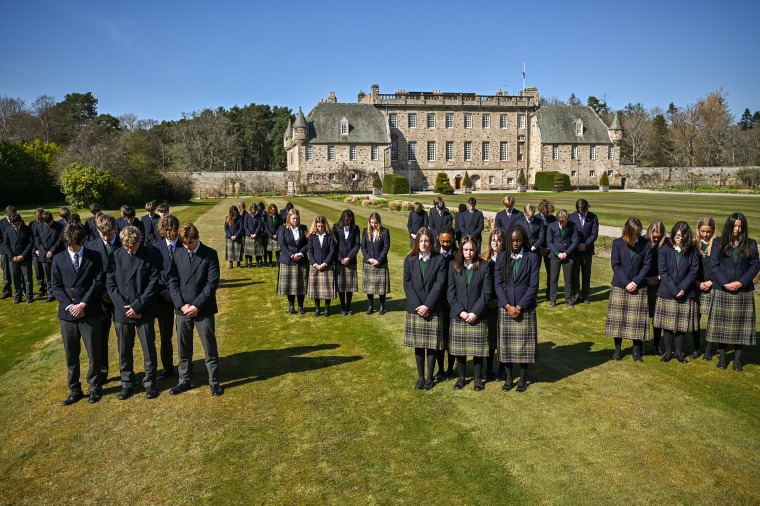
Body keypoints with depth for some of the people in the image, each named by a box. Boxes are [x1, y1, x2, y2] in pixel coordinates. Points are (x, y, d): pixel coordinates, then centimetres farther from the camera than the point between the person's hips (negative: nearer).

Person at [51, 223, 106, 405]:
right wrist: (70, 306, -10)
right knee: (71, 355, 10)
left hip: (90, 313, -2)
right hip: (67, 314, 2)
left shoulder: (94, 257, 1)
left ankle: (94, 387, 22)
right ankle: (74, 390, 24)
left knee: (94, 353, 5)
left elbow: (98, 282, -6)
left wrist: (83, 304, -14)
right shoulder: (58, 259, 6)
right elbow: (55, 286, 2)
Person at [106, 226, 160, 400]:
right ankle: (126, 383, 26)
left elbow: (153, 282, -8)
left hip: (144, 311, -1)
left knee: (149, 348, 8)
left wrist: (137, 306, -13)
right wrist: (124, 307, -10)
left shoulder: (150, 255, -5)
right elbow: (110, 284, -1)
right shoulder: (116, 256, -1)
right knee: (124, 351, 11)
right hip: (122, 312, 1)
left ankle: (149, 382, 23)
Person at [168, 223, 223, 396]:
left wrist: (196, 305, -14)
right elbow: (173, 281, 4)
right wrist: (181, 304, -8)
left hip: (203, 310, -3)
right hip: (182, 309, 3)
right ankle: (184, 381, 25)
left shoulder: (210, 254, -6)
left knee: (210, 348, 4)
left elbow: (212, 283, -10)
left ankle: (214, 382, 15)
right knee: (183, 349, 12)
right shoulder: (178, 254, 5)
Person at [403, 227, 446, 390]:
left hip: (433, 310, -2)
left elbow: (439, 284, -7)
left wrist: (427, 306, -14)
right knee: (418, 344, 8)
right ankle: (420, 377, 18)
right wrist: (418, 306, -10)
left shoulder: (439, 260, 0)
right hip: (414, 309, 2)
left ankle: (430, 377, 16)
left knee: (432, 344, 3)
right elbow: (407, 284, 0)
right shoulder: (409, 260, 5)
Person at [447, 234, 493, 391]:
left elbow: (486, 293, -5)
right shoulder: (453, 266, 3)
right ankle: (461, 377, 24)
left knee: (478, 348, 5)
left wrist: (475, 312, -12)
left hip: (478, 315, -1)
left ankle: (478, 378, 21)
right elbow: (450, 292, 0)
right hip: (457, 315, 1)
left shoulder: (485, 266, -1)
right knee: (459, 348, 8)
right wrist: (460, 311, -10)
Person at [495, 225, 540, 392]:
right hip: (505, 307, 2)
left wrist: (520, 307, -12)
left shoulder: (532, 257, -3)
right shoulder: (502, 257, 3)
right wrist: (508, 306, -10)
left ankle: (523, 379, 20)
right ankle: (508, 379, 20)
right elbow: (498, 283, 0)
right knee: (506, 343, 7)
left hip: (525, 308, -2)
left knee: (524, 344, 5)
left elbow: (533, 285, -7)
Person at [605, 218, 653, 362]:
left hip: (638, 287, 0)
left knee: (637, 319, 3)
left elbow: (647, 265, -3)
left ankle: (637, 350, 14)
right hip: (619, 286, 0)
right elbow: (615, 265, -5)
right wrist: (626, 283, -13)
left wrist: (636, 282, -13)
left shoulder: (645, 244, -3)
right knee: (618, 318, 5)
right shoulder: (617, 243, -3)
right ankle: (618, 349, 16)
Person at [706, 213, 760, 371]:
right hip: (722, 291, 0)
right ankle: (722, 357, 12)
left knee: (740, 324, 2)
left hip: (744, 291, 1)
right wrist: (725, 284, -12)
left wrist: (741, 282, -11)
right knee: (722, 323, 3)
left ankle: (737, 359, 9)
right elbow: (713, 266, -1)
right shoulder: (719, 243, 4)